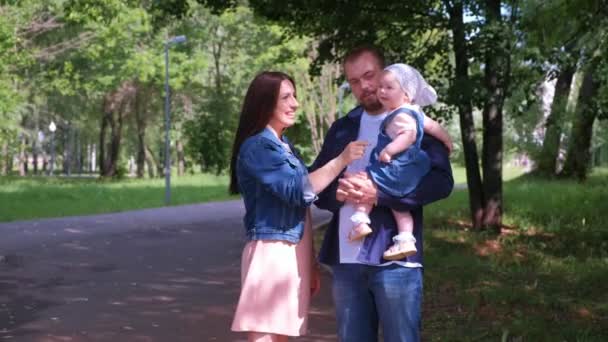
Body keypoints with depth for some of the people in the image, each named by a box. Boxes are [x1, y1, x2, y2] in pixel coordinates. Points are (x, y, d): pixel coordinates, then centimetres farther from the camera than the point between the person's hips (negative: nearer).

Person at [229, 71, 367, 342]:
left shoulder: (286, 147, 18)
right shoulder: (258, 146, -10)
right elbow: (298, 190, -19)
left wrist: (310, 262, 20)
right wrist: (341, 160, -15)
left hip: (293, 254, 9)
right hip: (271, 253, -9)